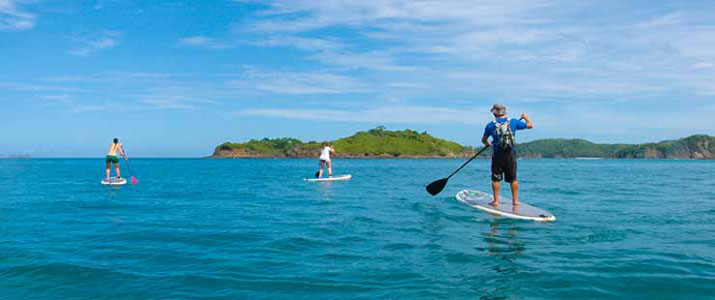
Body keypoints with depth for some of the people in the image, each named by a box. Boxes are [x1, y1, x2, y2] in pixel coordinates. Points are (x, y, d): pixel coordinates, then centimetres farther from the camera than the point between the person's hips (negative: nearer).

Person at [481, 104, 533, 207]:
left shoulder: (490, 125, -2)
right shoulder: (513, 122, 1)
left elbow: (484, 140, 11)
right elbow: (530, 125, 11)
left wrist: (487, 144, 34)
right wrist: (526, 117, 31)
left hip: (497, 155, -2)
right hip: (511, 155, 2)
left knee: (496, 179, 5)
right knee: (513, 179, 11)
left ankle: (496, 201, 5)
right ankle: (515, 200, 16)